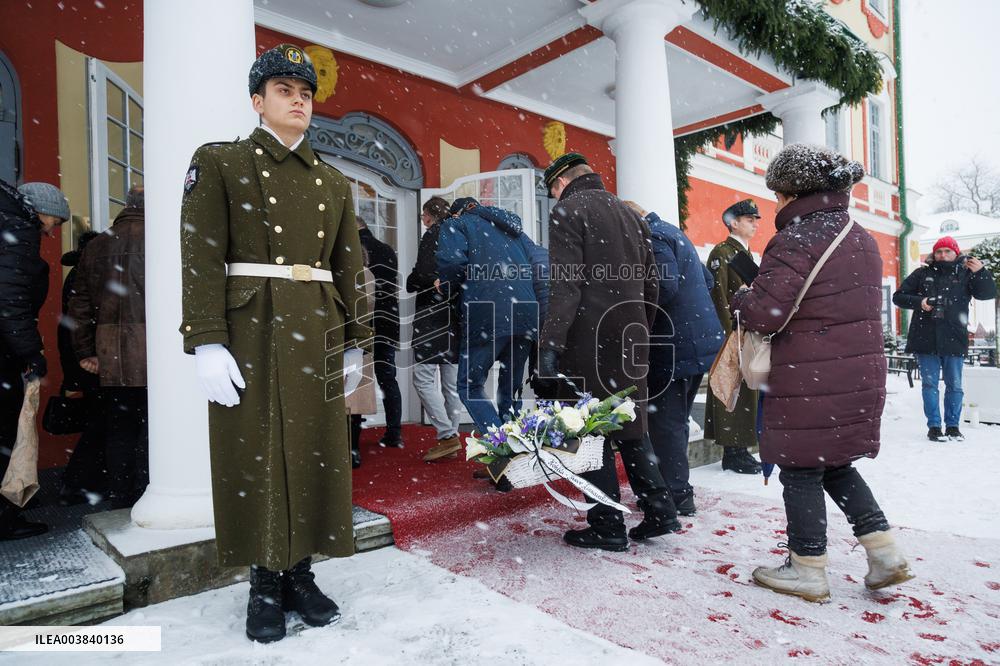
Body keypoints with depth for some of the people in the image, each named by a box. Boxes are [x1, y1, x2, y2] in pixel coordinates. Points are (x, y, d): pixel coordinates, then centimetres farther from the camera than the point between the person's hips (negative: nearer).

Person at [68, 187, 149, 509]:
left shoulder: (96, 246, 12)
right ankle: (144, 500, 8)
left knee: (118, 431, 13)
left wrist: (84, 351, 19)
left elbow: (80, 304, 14)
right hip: (152, 353, -5)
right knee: (150, 429, 3)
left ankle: (119, 501, 22)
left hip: (110, 359, 5)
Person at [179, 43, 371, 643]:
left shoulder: (334, 182, 15)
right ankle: (265, 584, 20)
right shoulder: (219, 163, 3)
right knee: (254, 453, 4)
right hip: (251, 331, -4)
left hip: (317, 334, 4)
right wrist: (208, 344, -14)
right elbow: (201, 258, -6)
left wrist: (355, 342, 10)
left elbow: (350, 269, 14)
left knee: (315, 451, 8)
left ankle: (300, 574, 24)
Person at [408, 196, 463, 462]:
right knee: (451, 382, 9)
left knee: (423, 378, -5)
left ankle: (447, 435, -10)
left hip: (433, 316, -8)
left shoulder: (433, 234, -6)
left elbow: (424, 273, -17)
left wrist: (410, 283, 2)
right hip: (456, 317, 8)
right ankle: (451, 441, 14)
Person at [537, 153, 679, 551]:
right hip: (630, 340, 8)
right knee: (630, 424, 17)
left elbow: (564, 284, -16)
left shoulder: (569, 210, -4)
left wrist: (550, 344, -19)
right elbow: (651, 284, 18)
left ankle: (608, 526, 9)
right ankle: (659, 511, 19)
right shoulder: (629, 214, 20)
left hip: (589, 339, -7)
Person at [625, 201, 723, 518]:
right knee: (677, 421, 17)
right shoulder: (674, 232, 19)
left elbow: (665, 287, -25)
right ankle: (675, 487, 27)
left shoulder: (652, 237, -11)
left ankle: (676, 496, 5)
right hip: (702, 340, 10)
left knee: (664, 423, -2)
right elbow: (707, 278, 26)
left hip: (675, 346, -10)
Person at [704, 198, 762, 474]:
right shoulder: (722, 252, -7)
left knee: (746, 391, 10)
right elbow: (718, 297, -14)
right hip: (730, 334, -9)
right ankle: (732, 451, 1)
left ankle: (740, 448, 18)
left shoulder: (746, 254, 21)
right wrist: (731, 334, -19)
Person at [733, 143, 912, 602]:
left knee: (800, 470, 5)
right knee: (836, 465, 22)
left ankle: (808, 570, 17)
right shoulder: (863, 239, 14)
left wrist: (739, 299, 0)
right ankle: (884, 552, 20)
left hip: (809, 379, -8)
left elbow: (764, 312, -21)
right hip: (862, 372, 9)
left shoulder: (797, 237, -14)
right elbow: (865, 307, 19)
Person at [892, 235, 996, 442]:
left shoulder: (965, 274, 8)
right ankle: (934, 427, 9)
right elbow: (898, 296, 8)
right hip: (925, 339, 0)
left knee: (955, 385, 8)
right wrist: (918, 302, -10)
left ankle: (952, 426, 19)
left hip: (954, 340, 1)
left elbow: (988, 293, -2)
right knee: (930, 384, 2)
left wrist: (981, 272, -18)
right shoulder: (922, 274, 8)